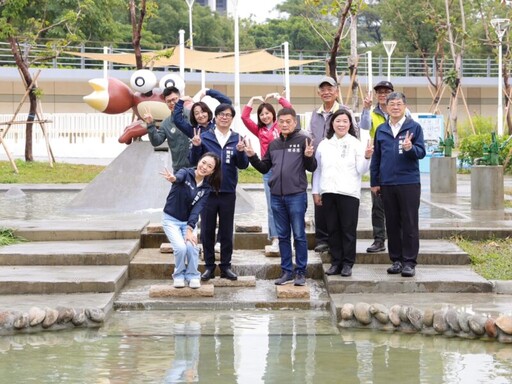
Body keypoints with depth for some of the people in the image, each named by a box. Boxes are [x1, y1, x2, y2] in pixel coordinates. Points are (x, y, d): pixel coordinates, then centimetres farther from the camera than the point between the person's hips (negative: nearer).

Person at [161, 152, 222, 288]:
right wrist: (173, 178, -65)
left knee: (191, 247, -21)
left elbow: (197, 209, -14)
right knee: (180, 247, -23)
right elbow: (179, 177, -40)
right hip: (171, 220, -3)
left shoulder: (206, 188, -5)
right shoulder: (186, 173, -15)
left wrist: (190, 229, -27)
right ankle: (179, 275, 4)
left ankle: (193, 276, 4)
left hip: (188, 222, 3)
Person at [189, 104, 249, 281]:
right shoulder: (204, 137, 0)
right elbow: (194, 161, -3)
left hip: (228, 193, 0)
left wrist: (240, 152, -24)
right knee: (207, 231, 5)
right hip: (207, 191, 0)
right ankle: (209, 266, 14)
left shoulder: (237, 139, 2)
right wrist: (196, 147, -20)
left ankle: (226, 266, 16)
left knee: (227, 232, 7)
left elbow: (243, 165, -4)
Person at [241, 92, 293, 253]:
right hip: (268, 170, 2)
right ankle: (275, 239, 4)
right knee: (272, 206, 2)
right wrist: (252, 100, 11)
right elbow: (244, 117, 8)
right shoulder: (259, 130, 14)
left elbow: (289, 108, -4)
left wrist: (276, 96, 6)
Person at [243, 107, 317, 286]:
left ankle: (301, 272, 8)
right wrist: (252, 156, 4)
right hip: (276, 196, 5)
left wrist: (309, 157, -24)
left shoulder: (303, 140, -3)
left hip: (296, 195, -5)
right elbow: (264, 168, 19)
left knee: (299, 235, 1)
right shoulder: (273, 144, 13)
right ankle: (287, 271, 17)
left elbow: (311, 168, -4)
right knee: (283, 236, 10)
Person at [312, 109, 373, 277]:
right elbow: (318, 169, 15)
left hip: (349, 192, -3)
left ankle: (347, 263, 6)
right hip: (328, 192, 3)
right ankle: (336, 262, 13)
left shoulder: (356, 144, 3)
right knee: (333, 229, 6)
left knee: (348, 229, 0)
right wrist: (316, 191, 12)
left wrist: (367, 157, -18)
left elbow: (361, 170, 0)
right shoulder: (324, 145, 12)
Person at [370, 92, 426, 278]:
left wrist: (410, 148, -26)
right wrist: (374, 182, 12)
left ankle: (409, 262, 3)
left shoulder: (414, 127, 0)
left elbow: (421, 152, -4)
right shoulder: (381, 130, 11)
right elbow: (376, 157, 15)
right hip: (387, 184, 4)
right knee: (392, 224, 8)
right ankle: (396, 260, 16)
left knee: (410, 224, -1)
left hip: (409, 183, -4)